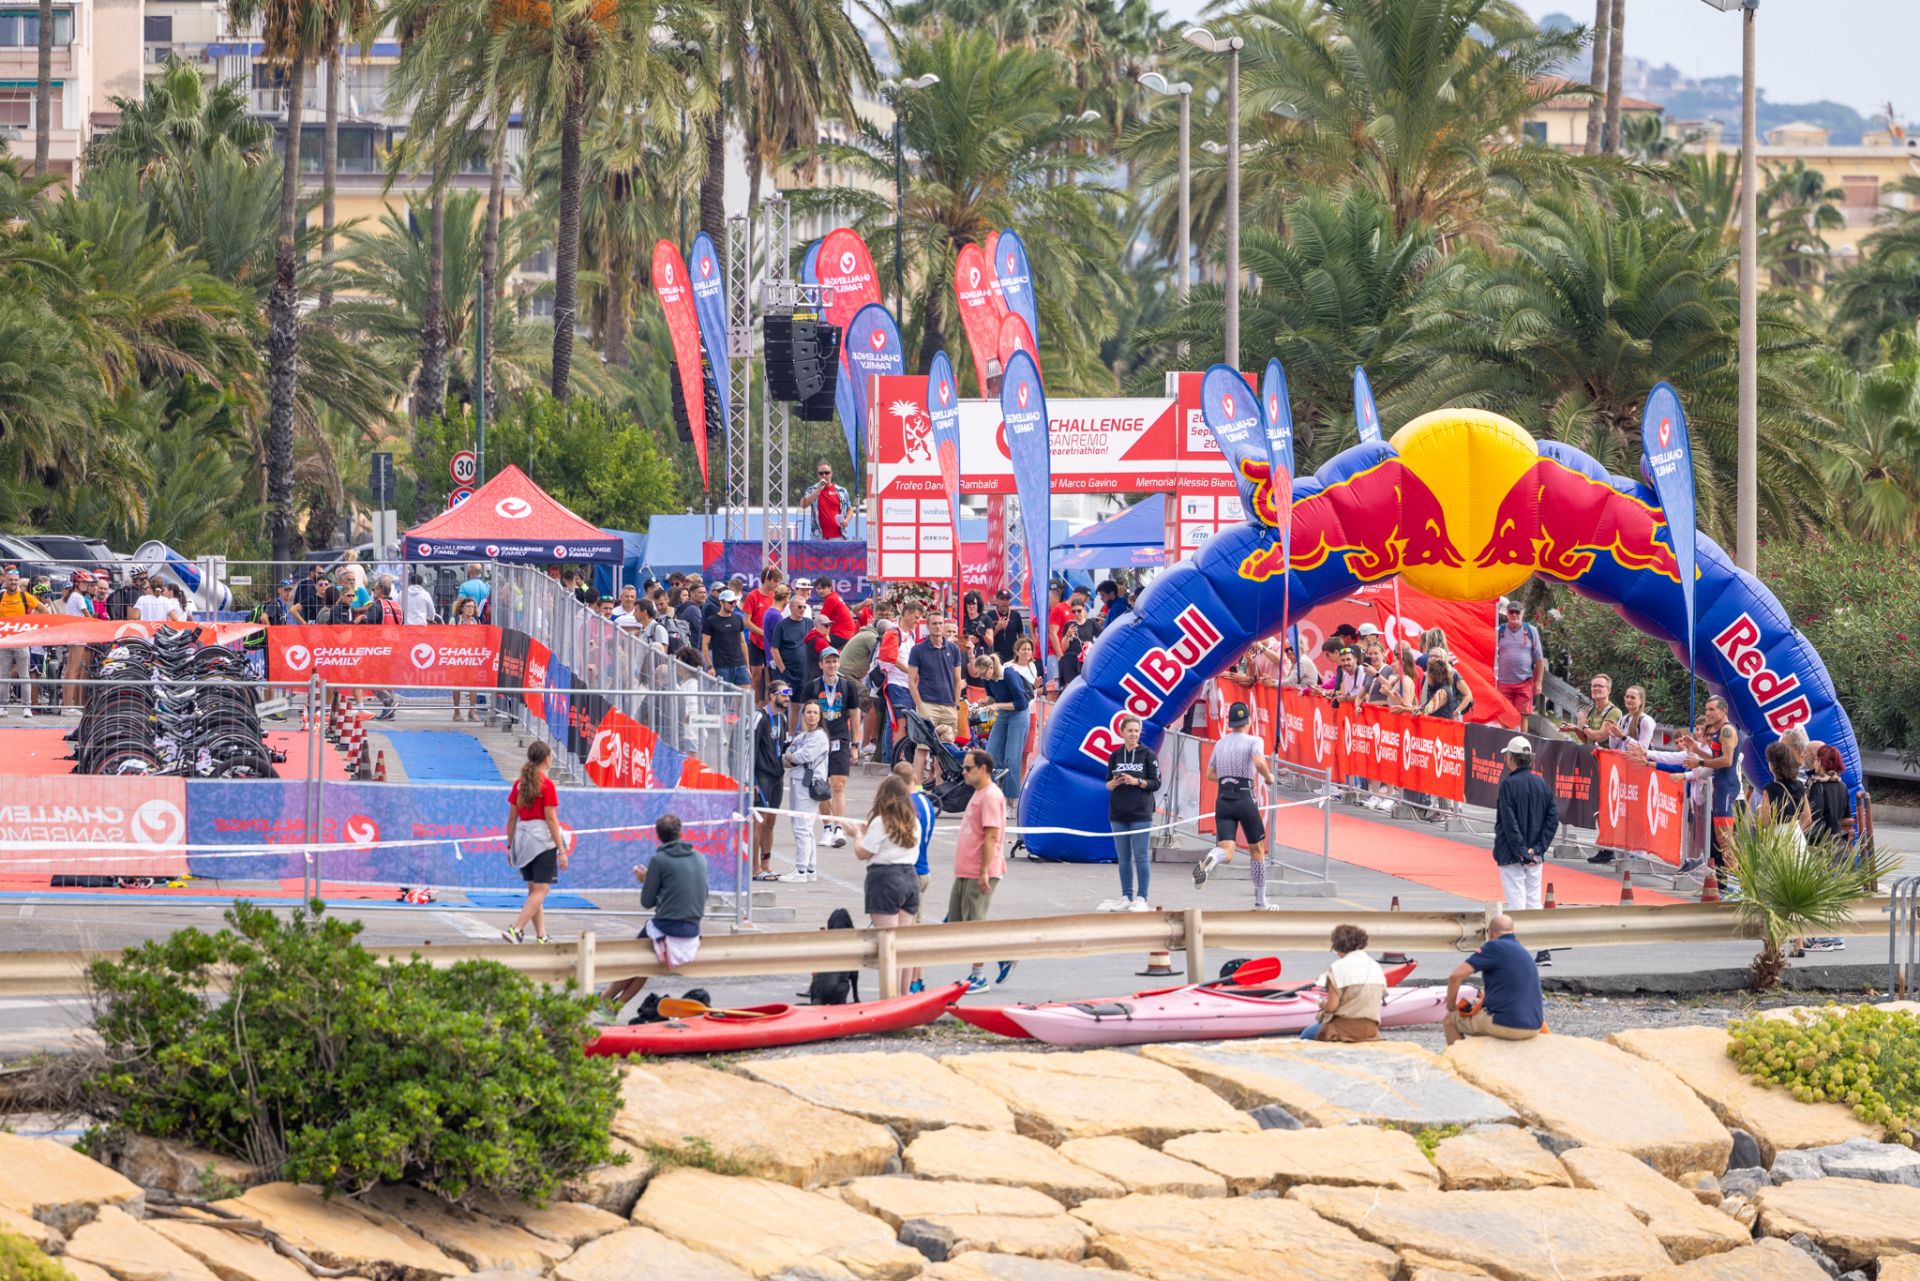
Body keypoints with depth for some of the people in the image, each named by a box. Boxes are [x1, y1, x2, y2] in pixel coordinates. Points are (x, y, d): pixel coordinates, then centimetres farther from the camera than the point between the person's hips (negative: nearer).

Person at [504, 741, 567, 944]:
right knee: (540, 891, -5)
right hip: (543, 840, -7)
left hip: (522, 839, 7)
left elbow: (512, 818, 9)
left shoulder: (519, 783, 7)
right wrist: (561, 850, -11)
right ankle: (515, 929, -18)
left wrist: (509, 845, 17)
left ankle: (541, 936, 16)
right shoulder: (546, 785, -11)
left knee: (534, 890, 13)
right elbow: (551, 819, -13)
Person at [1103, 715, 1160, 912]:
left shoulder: (1148, 755, -1)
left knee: (1141, 857, -4)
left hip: (1140, 814, -4)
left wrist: (1136, 781, -16)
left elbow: (1156, 783, -3)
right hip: (1118, 814, 4)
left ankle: (1141, 898, 0)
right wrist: (1114, 783, -11)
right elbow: (1108, 784, 11)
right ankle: (1126, 898, 14)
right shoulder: (1115, 756, 8)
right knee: (1123, 858, 8)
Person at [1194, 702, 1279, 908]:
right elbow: (1259, 762, -20)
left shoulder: (1220, 743, 15)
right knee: (1257, 849, 15)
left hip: (1222, 799, 3)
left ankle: (1209, 860, -47)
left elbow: (1210, 773, 24)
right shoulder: (1252, 741, -2)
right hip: (1244, 797, -3)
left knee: (1226, 852, -8)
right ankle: (1260, 902, 20)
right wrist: (1269, 777, -1)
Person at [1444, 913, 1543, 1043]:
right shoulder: (1526, 954, 17)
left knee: (1450, 1019, 15)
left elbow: (1456, 976, -12)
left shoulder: (1494, 947, -8)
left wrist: (1451, 1007, 3)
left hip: (1504, 1025, -8)